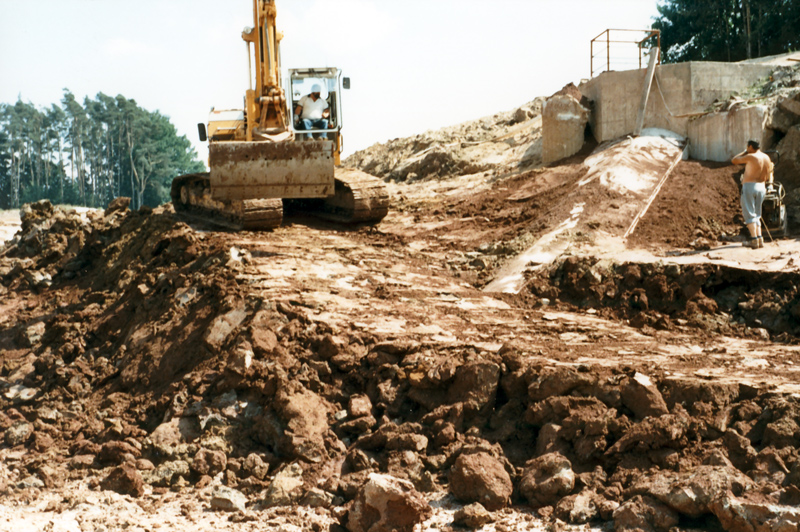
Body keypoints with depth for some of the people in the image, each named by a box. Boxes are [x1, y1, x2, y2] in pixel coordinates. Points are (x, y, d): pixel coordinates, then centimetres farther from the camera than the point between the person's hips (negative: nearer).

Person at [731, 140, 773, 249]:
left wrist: (744, 152, 7)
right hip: (761, 187, 7)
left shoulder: (751, 157, -12)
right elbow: (767, 176, 15)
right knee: (756, 215, 14)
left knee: (749, 214, -6)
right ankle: (760, 239, 5)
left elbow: (734, 161, -4)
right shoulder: (767, 158, 10)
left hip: (749, 186, -7)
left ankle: (754, 240, -13)